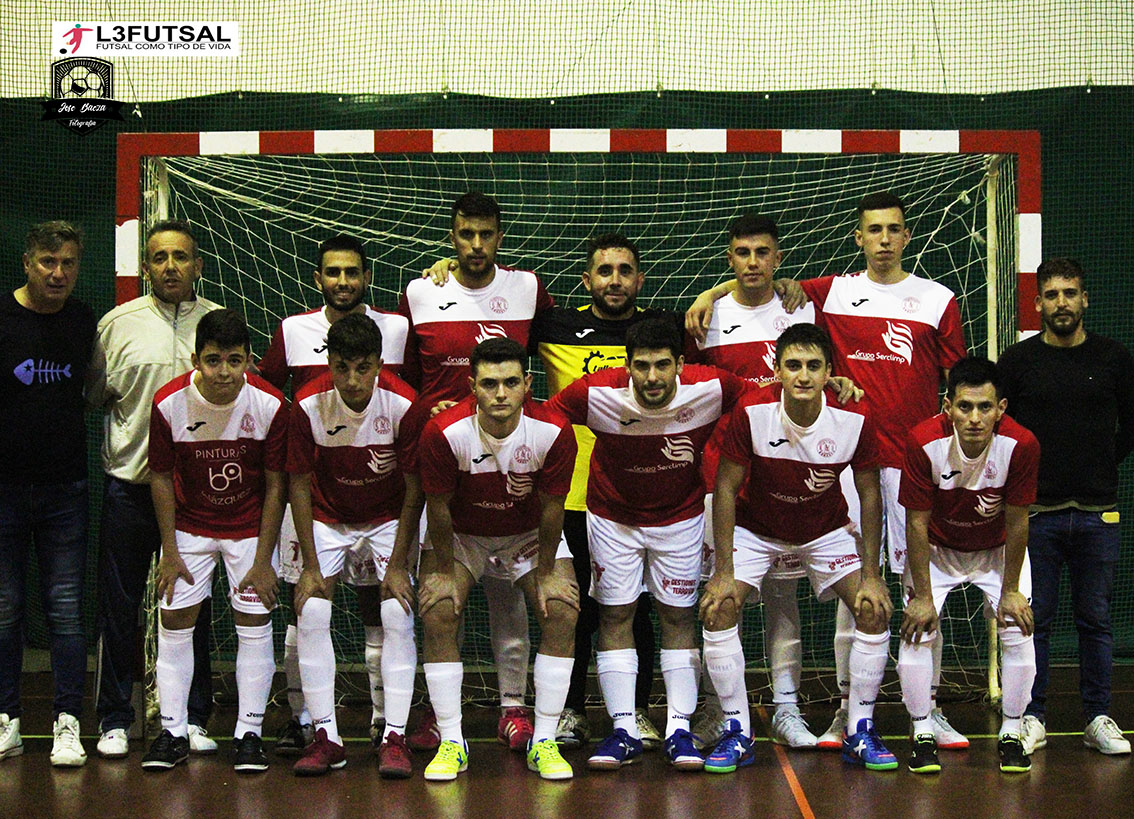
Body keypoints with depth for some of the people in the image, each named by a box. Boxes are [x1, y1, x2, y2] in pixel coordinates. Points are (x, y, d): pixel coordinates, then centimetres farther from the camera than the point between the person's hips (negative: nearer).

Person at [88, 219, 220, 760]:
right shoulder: (117, 324, 4)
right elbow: (93, 396, 11)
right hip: (129, 485, -1)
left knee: (193, 607, 7)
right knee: (119, 606, 3)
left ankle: (193, 719, 16)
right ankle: (114, 720, 13)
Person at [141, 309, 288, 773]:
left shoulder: (270, 405, -20)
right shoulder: (169, 404, -18)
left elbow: (275, 484, -11)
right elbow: (161, 477, -5)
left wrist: (263, 560, -11)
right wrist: (170, 554, -5)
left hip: (250, 525, -1)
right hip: (190, 524, 1)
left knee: (254, 622, -3)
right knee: (174, 619, 0)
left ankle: (249, 734, 6)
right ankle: (173, 732, 10)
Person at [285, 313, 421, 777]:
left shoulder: (403, 404, -25)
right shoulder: (309, 405, -22)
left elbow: (415, 489, -15)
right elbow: (299, 483, -10)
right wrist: (310, 565, -11)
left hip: (388, 517, -1)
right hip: (328, 517, 1)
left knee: (397, 616, -14)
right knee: (311, 614, -10)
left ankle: (395, 737, -6)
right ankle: (325, 736, -1)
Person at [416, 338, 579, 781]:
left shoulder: (553, 432, -28)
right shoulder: (443, 433, -30)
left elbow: (551, 508, -15)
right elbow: (438, 507, -16)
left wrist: (545, 573, -9)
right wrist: (445, 570, -10)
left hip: (530, 532, 1)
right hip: (462, 532, 0)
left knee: (562, 610, -17)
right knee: (437, 612, -19)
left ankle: (544, 742, -6)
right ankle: (451, 742, -7)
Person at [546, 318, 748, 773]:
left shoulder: (711, 389, -25)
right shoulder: (597, 394, -27)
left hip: (681, 516, 0)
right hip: (613, 516, 0)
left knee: (679, 616, 2)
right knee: (615, 615, 1)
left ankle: (680, 730, 8)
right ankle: (623, 730, 9)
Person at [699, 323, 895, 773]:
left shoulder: (854, 420, -24)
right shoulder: (751, 412, -27)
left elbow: (869, 494, -10)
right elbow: (726, 487, -17)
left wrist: (871, 576, -12)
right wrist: (725, 571, -20)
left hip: (827, 529, 1)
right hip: (755, 528, -1)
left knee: (875, 611, -12)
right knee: (717, 610, -18)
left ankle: (859, 732, 4)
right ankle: (737, 732, -3)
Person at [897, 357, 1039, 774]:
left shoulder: (1021, 445, -30)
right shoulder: (924, 442, -32)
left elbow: (1017, 522, -17)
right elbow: (917, 523, -22)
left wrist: (1011, 591, -10)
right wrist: (923, 596, -19)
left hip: (998, 550, 1)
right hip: (936, 549, -1)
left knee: (1018, 630, -10)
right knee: (916, 629, -13)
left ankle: (1011, 734, 8)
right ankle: (923, 735, 1)